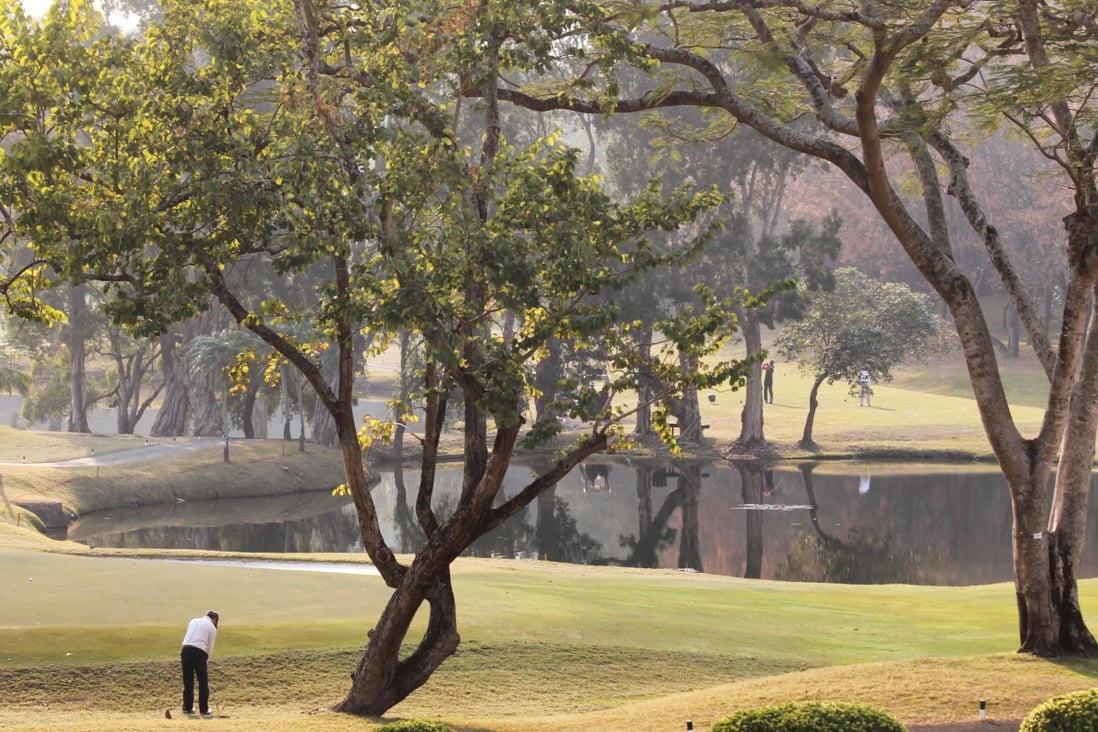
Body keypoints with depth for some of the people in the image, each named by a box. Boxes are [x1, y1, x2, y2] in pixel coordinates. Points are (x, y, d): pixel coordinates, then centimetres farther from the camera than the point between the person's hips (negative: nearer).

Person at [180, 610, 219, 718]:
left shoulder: (193, 621, 20)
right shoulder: (212, 628, 7)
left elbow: (186, 638, 19)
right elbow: (210, 648, 7)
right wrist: (206, 660, 18)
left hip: (186, 650, 4)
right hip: (199, 653, -4)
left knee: (187, 681, 14)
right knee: (203, 682, 8)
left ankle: (187, 708, 20)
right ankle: (204, 710, 11)